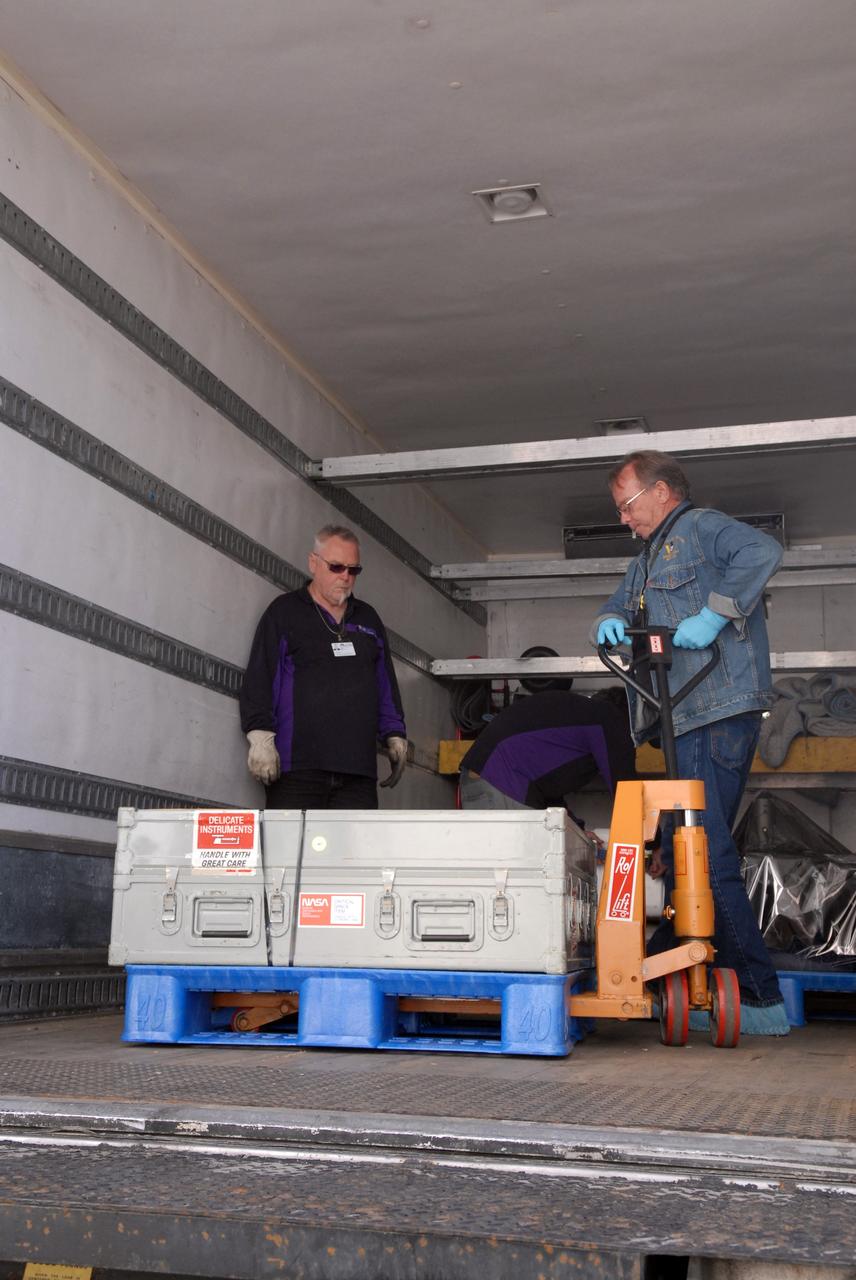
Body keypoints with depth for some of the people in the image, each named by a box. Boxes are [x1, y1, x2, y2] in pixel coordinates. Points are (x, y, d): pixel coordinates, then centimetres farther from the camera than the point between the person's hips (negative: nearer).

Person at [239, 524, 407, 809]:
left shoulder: (368, 619, 23)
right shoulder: (284, 612, 8)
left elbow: (386, 686, 26)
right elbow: (259, 679, 0)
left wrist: (395, 736, 15)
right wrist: (261, 736, -11)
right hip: (296, 766, -4)